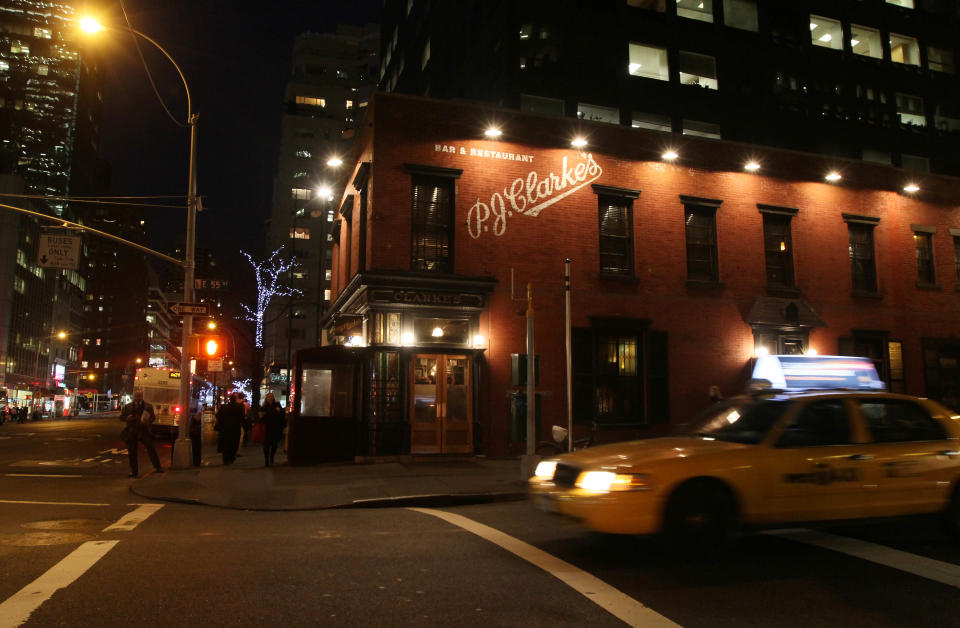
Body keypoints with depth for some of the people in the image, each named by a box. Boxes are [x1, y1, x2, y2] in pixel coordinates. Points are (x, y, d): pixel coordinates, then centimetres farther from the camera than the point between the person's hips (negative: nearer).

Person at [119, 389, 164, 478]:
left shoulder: (148, 406, 5)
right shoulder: (128, 407, 8)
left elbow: (153, 417, 6)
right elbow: (121, 417, 10)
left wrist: (148, 421, -16)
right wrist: (127, 418, -12)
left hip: (144, 431, -1)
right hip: (131, 432, 2)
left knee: (151, 449, -5)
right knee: (132, 452, 5)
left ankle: (158, 467, 4)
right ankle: (134, 471, 15)